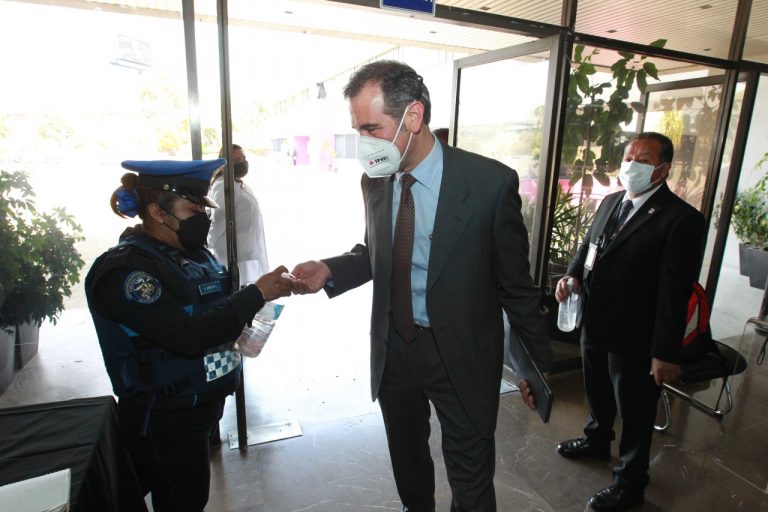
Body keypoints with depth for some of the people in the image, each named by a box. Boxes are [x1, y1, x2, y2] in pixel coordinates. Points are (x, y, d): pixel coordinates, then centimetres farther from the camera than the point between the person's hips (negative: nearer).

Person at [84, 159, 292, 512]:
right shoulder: (124, 270, -21)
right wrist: (256, 294, -27)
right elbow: (186, 335, -30)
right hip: (163, 424, -7)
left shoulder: (193, 254, 3)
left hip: (201, 405, 7)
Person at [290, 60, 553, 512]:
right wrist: (329, 271, -10)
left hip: (461, 356, -4)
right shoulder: (375, 179, -3)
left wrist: (540, 363, -2)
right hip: (392, 347, 5)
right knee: (406, 458, 26)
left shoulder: (490, 181, -17)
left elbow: (516, 282, -10)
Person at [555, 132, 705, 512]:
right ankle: (597, 440, 53)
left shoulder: (681, 219, -17)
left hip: (634, 337, -6)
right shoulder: (610, 202, 5)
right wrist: (574, 275, -4)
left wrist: (666, 353, -18)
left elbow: (674, 292, -19)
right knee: (597, 391, 27)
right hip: (594, 324, 7)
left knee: (635, 414, 12)